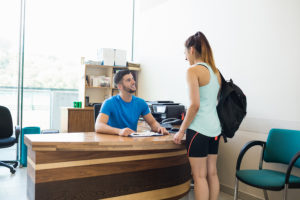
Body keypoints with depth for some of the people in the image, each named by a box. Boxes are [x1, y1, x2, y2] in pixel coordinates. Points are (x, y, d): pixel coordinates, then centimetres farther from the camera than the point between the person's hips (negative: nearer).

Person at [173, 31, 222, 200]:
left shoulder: (193, 70, -10)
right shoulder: (215, 71, 13)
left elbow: (195, 105, -18)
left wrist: (181, 131, -10)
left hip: (199, 129, -8)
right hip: (215, 129, 8)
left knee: (200, 175, 0)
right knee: (212, 173, 14)